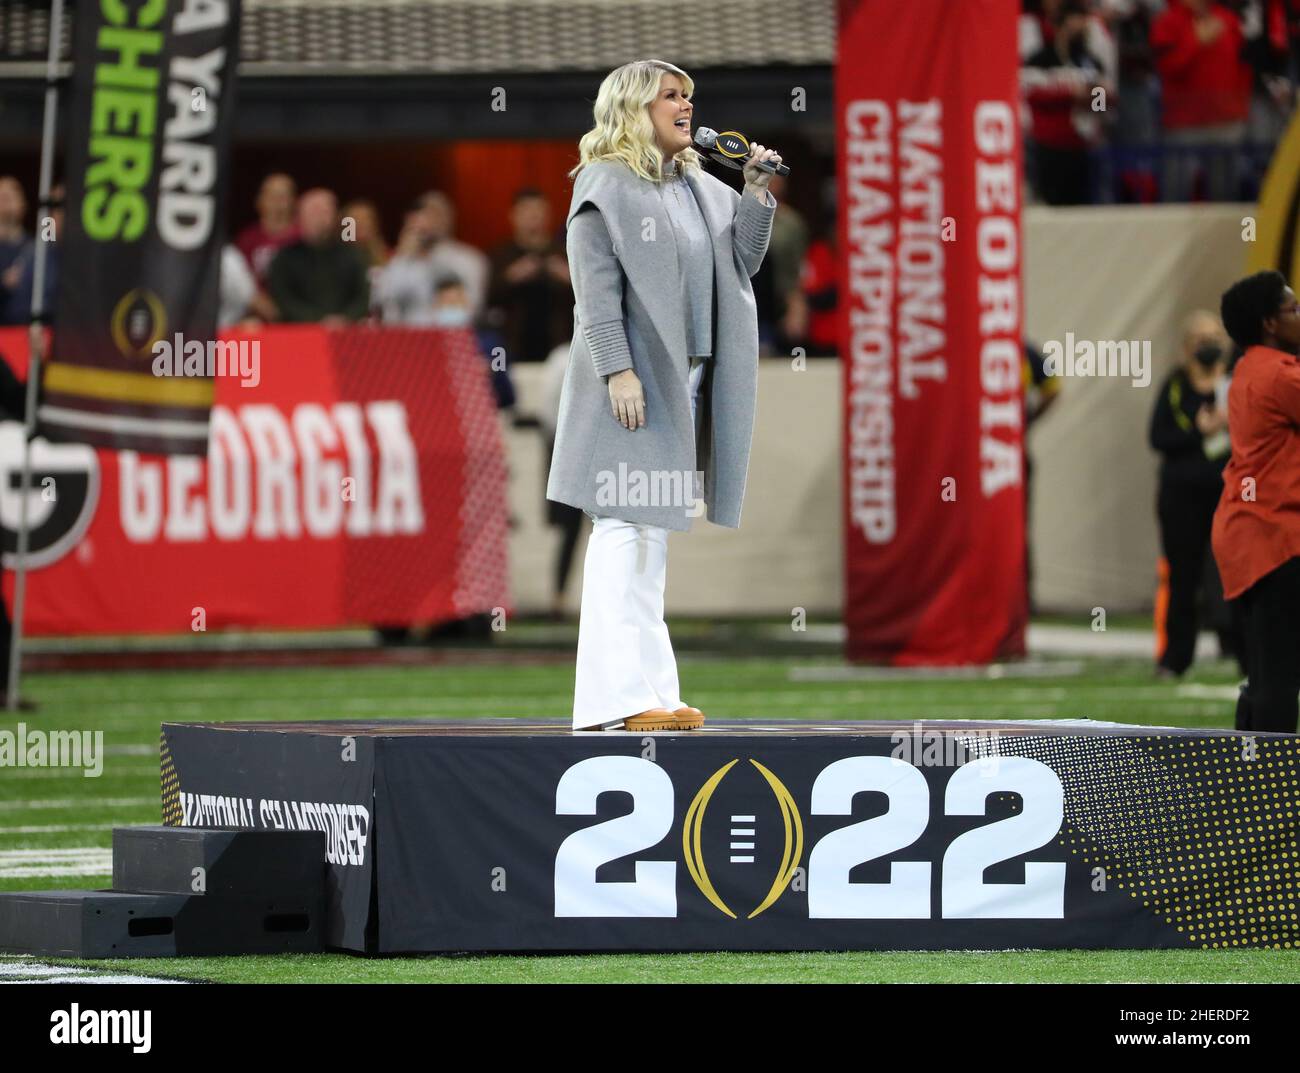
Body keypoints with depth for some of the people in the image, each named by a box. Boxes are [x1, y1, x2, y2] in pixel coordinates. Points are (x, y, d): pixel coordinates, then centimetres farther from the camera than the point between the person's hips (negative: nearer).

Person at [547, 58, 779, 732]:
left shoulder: (698, 188, 16)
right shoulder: (607, 187, -7)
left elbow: (742, 260, 17)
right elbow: (596, 291, -13)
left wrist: (758, 193, 5)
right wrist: (617, 370, -21)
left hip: (686, 381, 8)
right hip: (634, 382, -8)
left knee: (653, 536, 9)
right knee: (624, 530, -9)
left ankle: (648, 690, 11)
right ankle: (615, 696, -11)